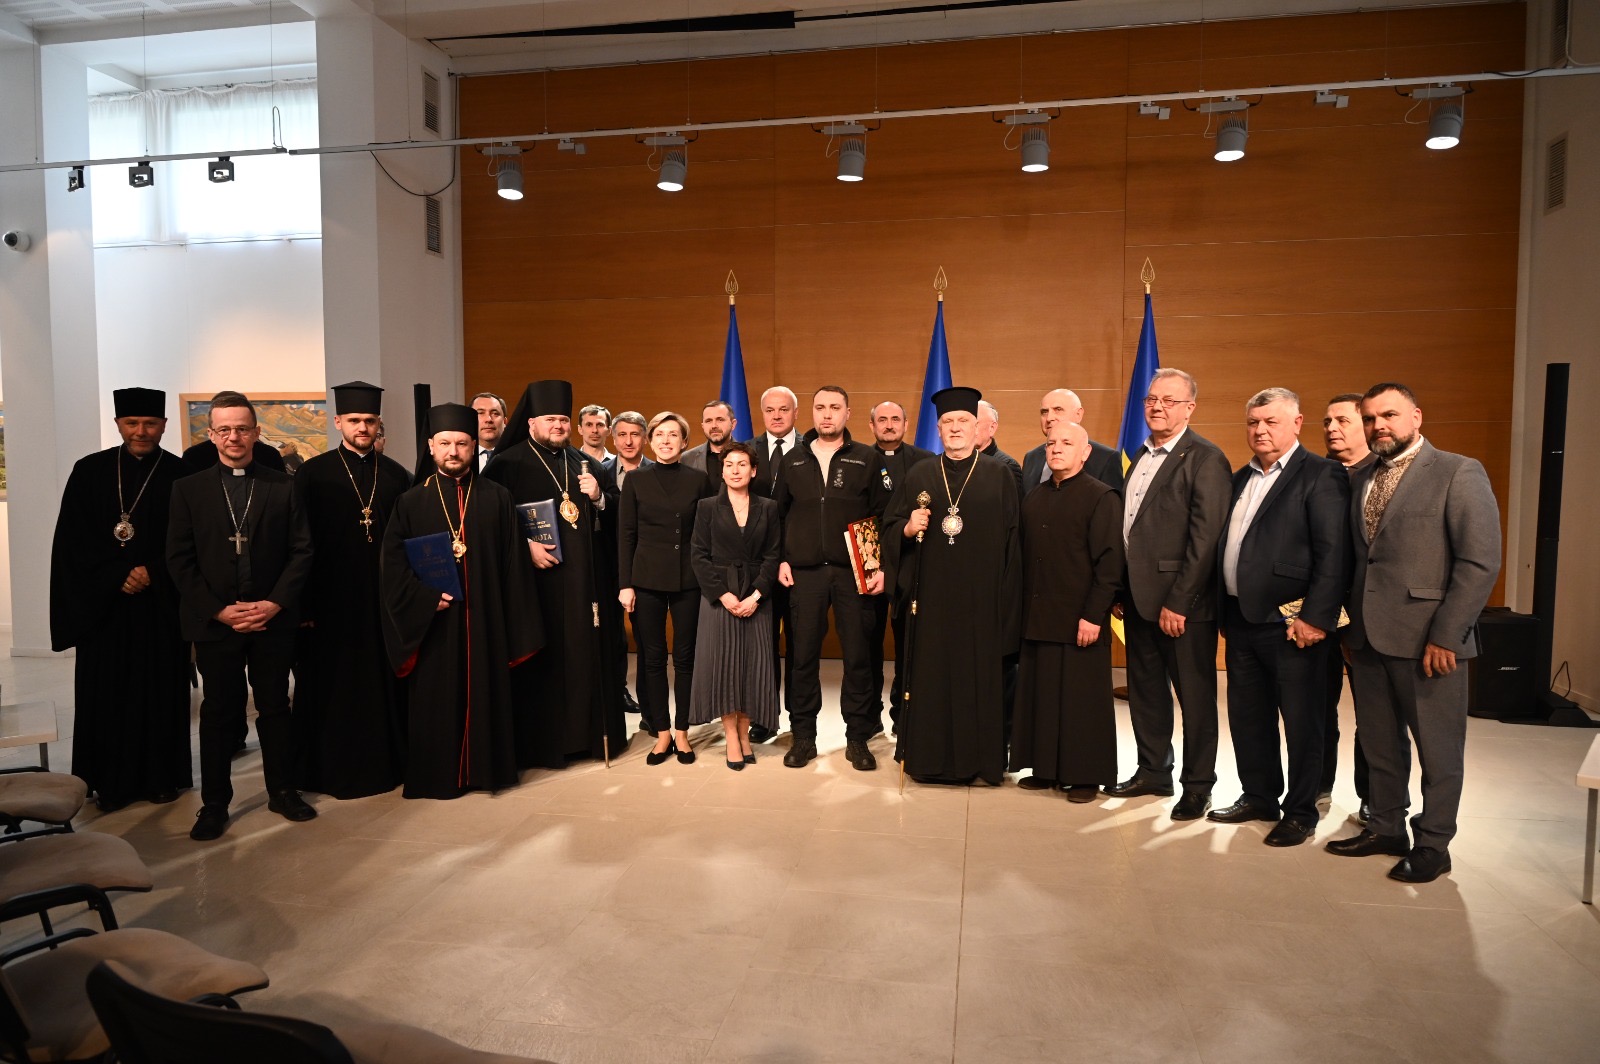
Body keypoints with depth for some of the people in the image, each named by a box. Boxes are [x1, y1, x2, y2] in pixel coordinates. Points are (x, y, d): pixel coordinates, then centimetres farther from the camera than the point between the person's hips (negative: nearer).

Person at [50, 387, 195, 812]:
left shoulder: (182, 476, 0)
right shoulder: (89, 472, 5)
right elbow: (73, 541, 0)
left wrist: (152, 574, -14)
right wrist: (117, 576, -11)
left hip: (162, 603, -1)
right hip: (103, 602, 1)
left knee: (161, 691, 4)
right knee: (106, 692, 5)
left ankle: (162, 776, 16)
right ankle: (110, 780, 16)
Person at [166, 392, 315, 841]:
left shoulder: (283, 487, 3)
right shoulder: (188, 489, 3)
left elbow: (301, 551, 1)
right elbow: (179, 559, -1)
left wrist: (275, 603, -10)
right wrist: (218, 610, -10)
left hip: (273, 619, 0)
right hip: (214, 620, 0)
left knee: (275, 707, 10)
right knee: (218, 713, 8)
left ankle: (282, 791, 23)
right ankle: (214, 803, 19)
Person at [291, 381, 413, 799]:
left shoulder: (396, 475, 8)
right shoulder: (313, 474, -1)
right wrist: (304, 604, -10)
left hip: (384, 597, 3)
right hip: (332, 597, -2)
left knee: (383, 682, 10)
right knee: (333, 686, 6)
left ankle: (386, 760, 23)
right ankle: (332, 767, 20)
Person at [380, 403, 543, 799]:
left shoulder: (498, 499, 4)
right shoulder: (410, 502, 4)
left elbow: (515, 565, 1)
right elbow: (393, 564, -1)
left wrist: (515, 626, -4)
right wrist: (426, 598, -15)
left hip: (486, 620, 0)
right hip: (431, 623, 0)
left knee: (486, 695, 7)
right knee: (435, 700, 5)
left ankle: (485, 767, 21)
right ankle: (437, 775, 19)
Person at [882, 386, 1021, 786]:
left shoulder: (999, 475, 4)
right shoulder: (919, 476, 10)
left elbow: (1011, 539, 0)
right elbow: (889, 528, 12)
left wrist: (1007, 599, -7)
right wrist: (907, 528, -11)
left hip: (982, 598, -1)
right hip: (931, 597, 2)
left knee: (981, 676, 3)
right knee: (931, 675, 4)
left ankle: (981, 758, 15)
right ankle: (929, 757, 16)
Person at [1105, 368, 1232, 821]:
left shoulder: (1205, 458, -10)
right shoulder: (1142, 456, 14)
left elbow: (1205, 538, -16)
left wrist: (1178, 602, -18)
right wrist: (1121, 589, 10)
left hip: (1182, 602, -8)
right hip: (1139, 597, 8)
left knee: (1194, 695, 6)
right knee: (1145, 689, 16)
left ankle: (1198, 785, 19)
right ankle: (1153, 771, 31)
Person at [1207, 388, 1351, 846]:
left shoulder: (1321, 475, -8)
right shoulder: (1241, 479, 15)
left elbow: (1334, 554, -15)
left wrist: (1315, 618, -19)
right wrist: (1225, 610, 9)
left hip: (1291, 623, -7)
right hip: (1241, 620, 7)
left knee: (1302, 723, 6)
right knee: (1247, 717, 16)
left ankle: (1300, 812, 20)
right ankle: (1258, 796, 32)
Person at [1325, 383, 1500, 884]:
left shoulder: (1458, 473, -6)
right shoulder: (1362, 480, 12)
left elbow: (1481, 561, -12)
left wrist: (1445, 635, -15)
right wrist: (1354, 624, 7)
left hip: (1428, 640, -6)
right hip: (1369, 636, 6)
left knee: (1437, 749, 7)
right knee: (1379, 743, 16)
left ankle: (1432, 845, 21)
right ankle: (1385, 828, 30)